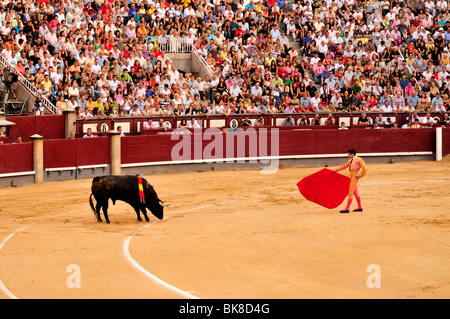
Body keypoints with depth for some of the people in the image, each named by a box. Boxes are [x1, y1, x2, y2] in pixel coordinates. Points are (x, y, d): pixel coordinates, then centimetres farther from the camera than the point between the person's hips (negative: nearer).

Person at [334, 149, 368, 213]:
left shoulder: (359, 160, -7)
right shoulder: (350, 161, 17)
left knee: (350, 192, -11)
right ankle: (360, 207, 25)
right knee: (355, 193, 16)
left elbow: (365, 168, -11)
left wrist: (359, 176, -12)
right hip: (352, 177, 9)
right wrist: (336, 170, 18)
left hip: (355, 177, -9)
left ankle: (347, 209, -13)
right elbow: (344, 166, 24)